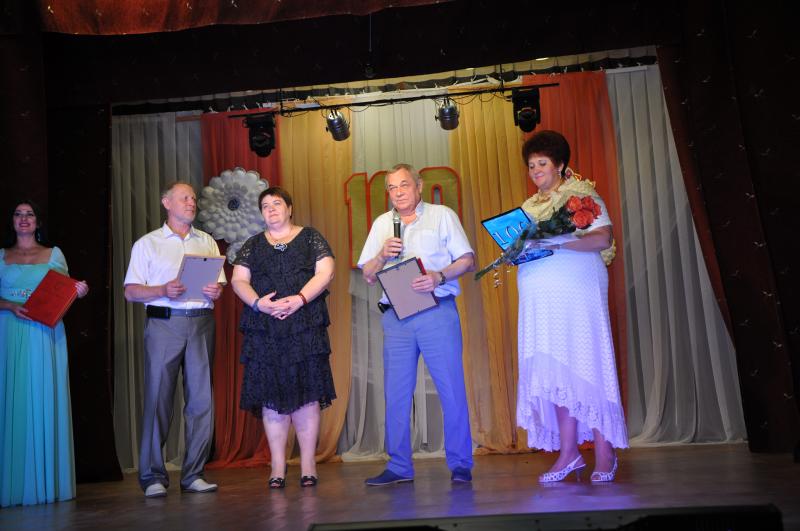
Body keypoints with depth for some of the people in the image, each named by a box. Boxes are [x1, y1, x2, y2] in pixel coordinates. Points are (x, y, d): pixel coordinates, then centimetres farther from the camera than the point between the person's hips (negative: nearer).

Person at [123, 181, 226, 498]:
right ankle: (153, 476, 3)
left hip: (201, 323, 3)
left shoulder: (207, 242, 19)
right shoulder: (147, 244, 10)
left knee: (201, 398, 0)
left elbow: (220, 285, 16)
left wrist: (216, 292, -7)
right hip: (164, 322, -3)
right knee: (158, 398, -5)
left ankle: (193, 474, 7)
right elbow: (131, 291, 2)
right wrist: (163, 290, -14)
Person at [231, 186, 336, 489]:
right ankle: (278, 467, 7)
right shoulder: (253, 245, 18)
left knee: (307, 394, -3)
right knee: (271, 396, 0)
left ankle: (308, 465, 4)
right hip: (264, 331, 2)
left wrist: (298, 300, -15)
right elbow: (238, 280, 9)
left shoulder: (310, 238, 10)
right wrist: (257, 302, -10)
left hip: (305, 327, -2)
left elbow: (325, 273, -1)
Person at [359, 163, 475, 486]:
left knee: (452, 388, -4)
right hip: (395, 317, 3)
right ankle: (399, 467, 12)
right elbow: (368, 276, 15)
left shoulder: (442, 215, 8)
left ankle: (460, 464, 7)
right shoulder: (381, 224, 17)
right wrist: (382, 254, -5)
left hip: (437, 311, -3)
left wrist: (440, 277, -16)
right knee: (396, 392, 4)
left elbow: (467, 260, 1)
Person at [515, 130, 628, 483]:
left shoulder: (582, 194, 3)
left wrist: (560, 242, -20)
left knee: (586, 368, -5)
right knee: (555, 373, 1)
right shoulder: (528, 207, 21)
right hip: (542, 301, 5)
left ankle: (604, 455, 2)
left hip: (578, 295, -5)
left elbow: (603, 238, -9)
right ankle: (568, 453, 5)